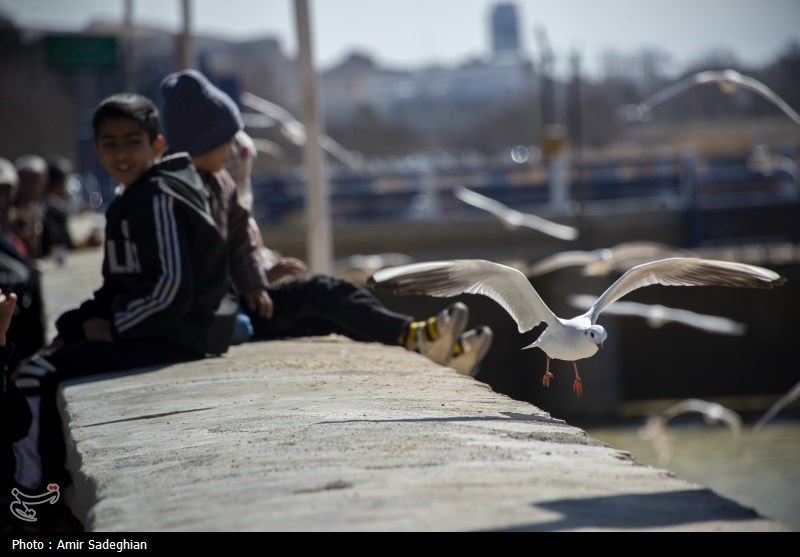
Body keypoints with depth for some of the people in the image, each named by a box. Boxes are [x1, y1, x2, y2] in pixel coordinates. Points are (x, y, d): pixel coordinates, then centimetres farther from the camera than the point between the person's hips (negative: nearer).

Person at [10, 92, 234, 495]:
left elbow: (171, 288, -23)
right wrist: (73, 325, 6)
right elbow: (117, 286, 20)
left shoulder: (158, 198, -16)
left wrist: (113, 329, -13)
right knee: (46, 358, 19)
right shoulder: (126, 201, 15)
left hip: (172, 336, -11)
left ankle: (34, 488, -5)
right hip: (147, 328, 11)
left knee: (41, 374, -15)